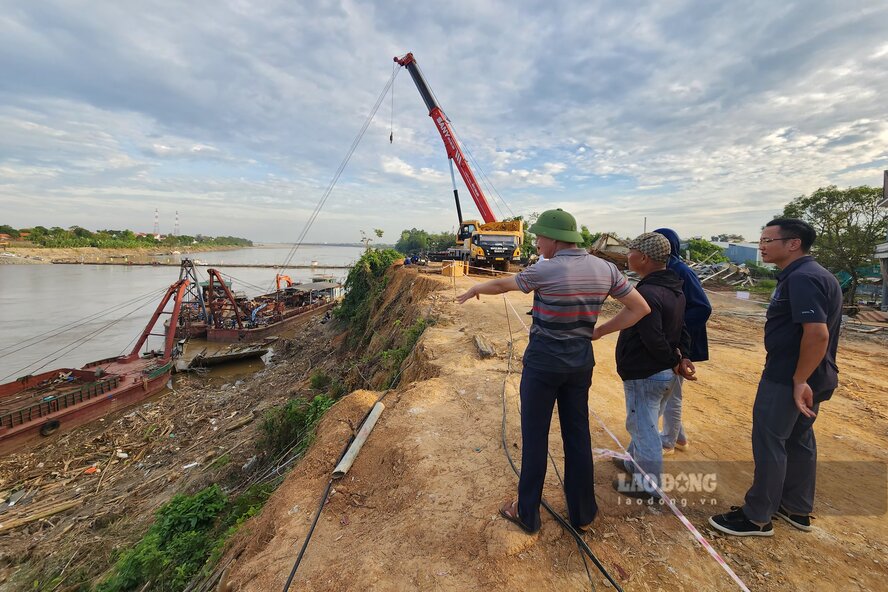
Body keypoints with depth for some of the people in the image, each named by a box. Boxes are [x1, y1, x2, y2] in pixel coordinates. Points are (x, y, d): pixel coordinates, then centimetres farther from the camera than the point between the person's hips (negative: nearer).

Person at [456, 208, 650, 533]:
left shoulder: (544, 271, -16)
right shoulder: (605, 269, -1)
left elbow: (501, 285, -1)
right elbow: (640, 308, 4)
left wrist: (474, 289, 19)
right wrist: (597, 332, 4)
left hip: (543, 361, -5)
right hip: (581, 361, 5)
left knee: (534, 437, 8)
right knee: (578, 436, 17)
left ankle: (527, 513, 24)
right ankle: (582, 513, 33)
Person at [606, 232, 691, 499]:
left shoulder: (646, 293, -25)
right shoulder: (675, 290, 8)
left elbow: (654, 340, -27)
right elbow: (681, 329, 14)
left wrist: (673, 360, -11)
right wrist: (681, 356, 7)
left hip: (644, 376, -10)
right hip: (666, 374, 10)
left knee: (643, 428, 5)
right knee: (644, 424, 25)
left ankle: (649, 485, 20)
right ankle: (635, 462, 43)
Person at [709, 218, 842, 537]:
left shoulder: (802, 278, -20)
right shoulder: (808, 274, 12)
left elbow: (818, 333, -28)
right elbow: (812, 329, 17)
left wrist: (799, 380, -24)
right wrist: (804, 379, 18)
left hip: (789, 379, -10)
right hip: (811, 377, 10)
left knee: (769, 442, 0)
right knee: (799, 438, 19)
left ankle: (757, 517, 13)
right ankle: (797, 509, 33)